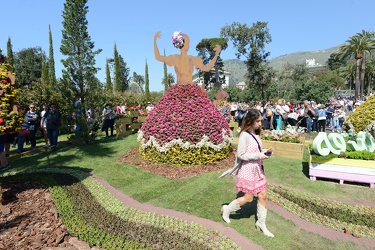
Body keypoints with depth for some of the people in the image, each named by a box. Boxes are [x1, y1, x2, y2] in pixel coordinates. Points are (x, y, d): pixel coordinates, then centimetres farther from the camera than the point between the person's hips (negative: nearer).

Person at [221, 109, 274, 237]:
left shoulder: (256, 134, 7)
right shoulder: (244, 135, -19)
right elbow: (241, 155, -19)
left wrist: (264, 151, -2)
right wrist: (259, 156, -21)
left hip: (258, 169, 8)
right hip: (247, 170, -8)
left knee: (263, 195, 10)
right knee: (248, 198, 2)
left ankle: (261, 223, 27)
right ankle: (227, 209, 25)